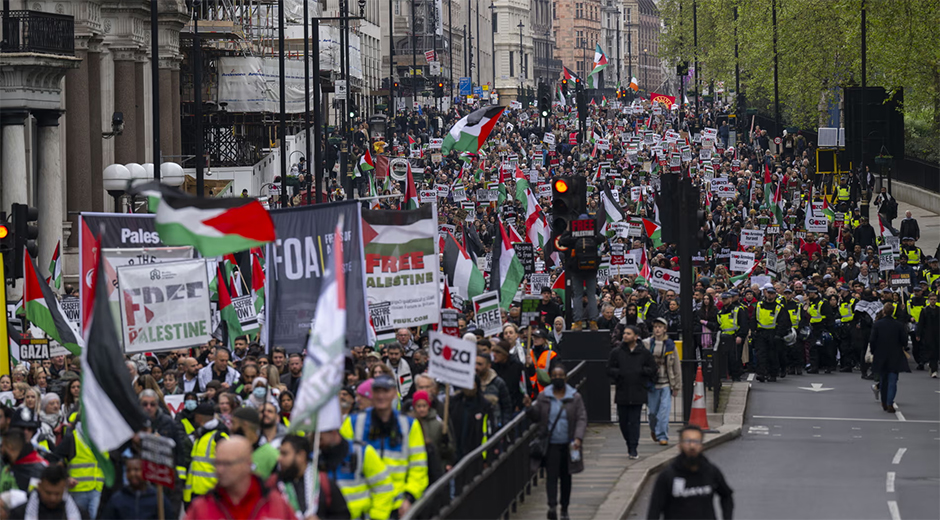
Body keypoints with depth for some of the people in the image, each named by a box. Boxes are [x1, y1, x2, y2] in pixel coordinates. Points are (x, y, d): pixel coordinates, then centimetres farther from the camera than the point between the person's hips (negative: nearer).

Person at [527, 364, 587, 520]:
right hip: (551, 444, -1)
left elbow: (582, 419, -2)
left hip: (568, 445, 1)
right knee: (552, 475, -12)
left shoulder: (575, 397, 3)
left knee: (566, 477, 10)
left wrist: (578, 438, -16)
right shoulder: (544, 397, 5)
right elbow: (536, 417, 7)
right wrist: (529, 408, -14)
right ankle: (552, 506, -21)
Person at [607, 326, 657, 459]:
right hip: (622, 392, 2)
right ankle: (630, 443, 28)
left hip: (638, 393, -2)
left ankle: (633, 449, -1)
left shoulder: (644, 353, 3)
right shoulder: (616, 352, 4)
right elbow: (609, 370, 4)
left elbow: (653, 369, 7)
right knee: (623, 421, 6)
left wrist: (641, 371, -8)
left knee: (634, 421, -4)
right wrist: (620, 373, -14)